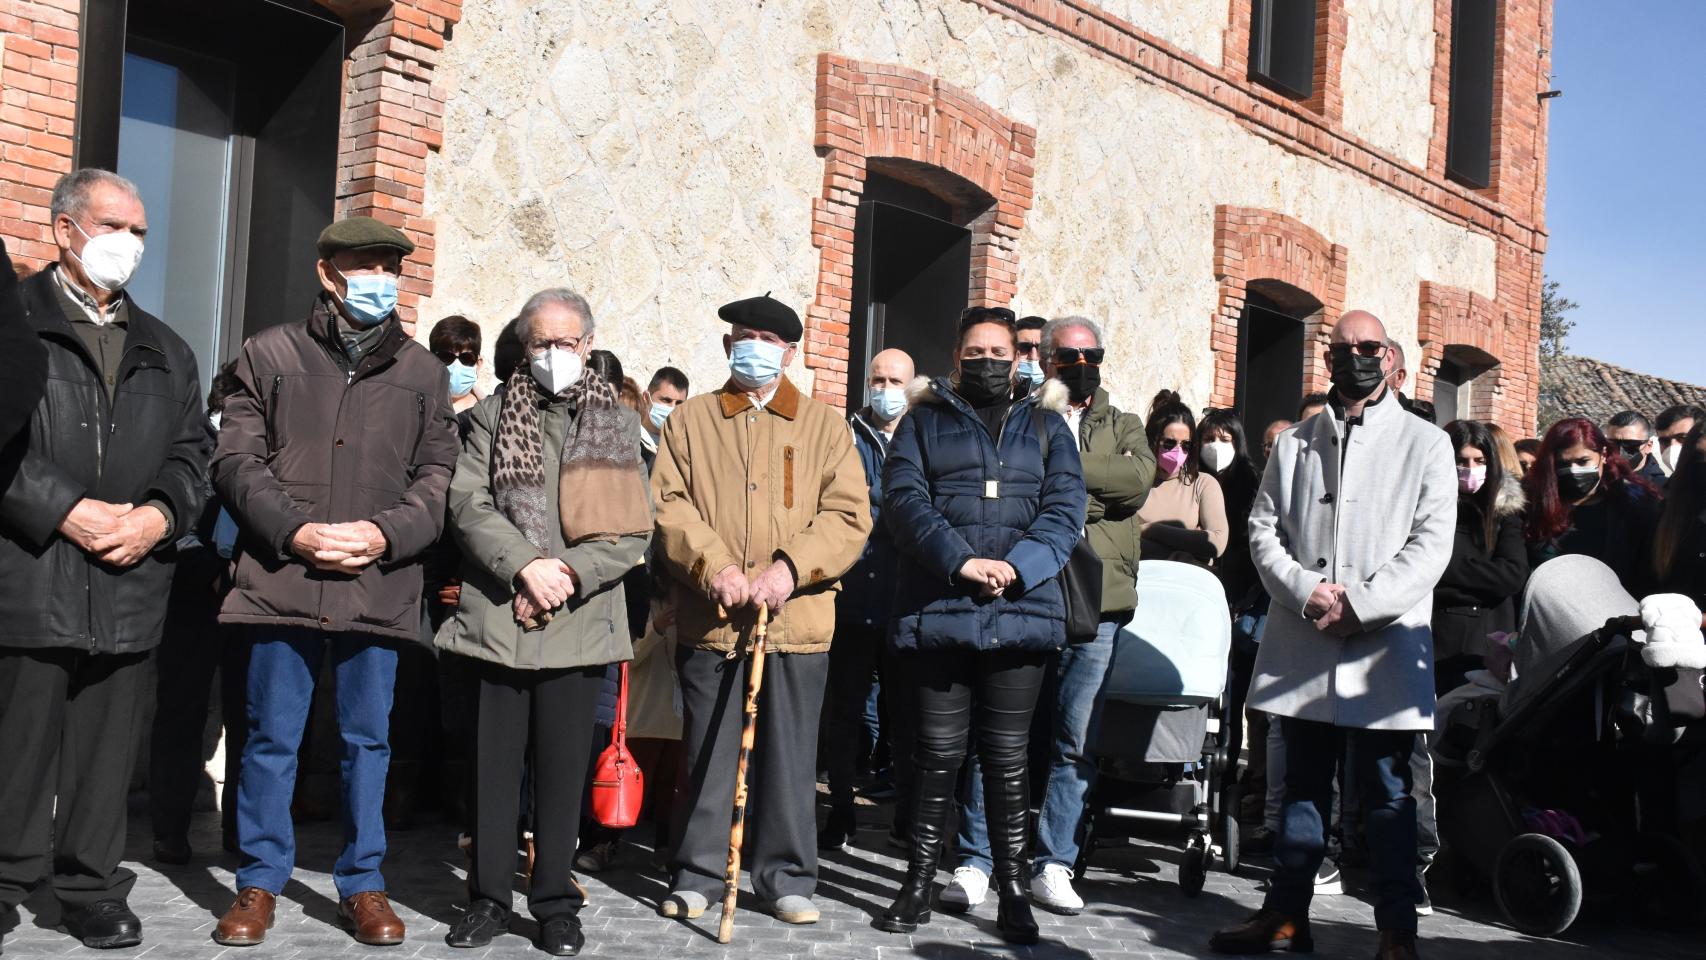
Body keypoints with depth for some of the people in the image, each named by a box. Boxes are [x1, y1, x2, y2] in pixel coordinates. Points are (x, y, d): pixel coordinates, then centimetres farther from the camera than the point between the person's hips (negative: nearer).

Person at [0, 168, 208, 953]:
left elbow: (192, 449, 16)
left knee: (107, 744, 8)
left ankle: (93, 888, 17)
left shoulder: (166, 351, 20)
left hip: (131, 580, 4)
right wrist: (66, 511, -13)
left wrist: (160, 514, -3)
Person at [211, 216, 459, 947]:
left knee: (369, 738, 8)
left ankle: (362, 884, 19)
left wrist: (385, 532, -11)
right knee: (271, 737, 6)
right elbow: (237, 459, 2)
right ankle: (260, 882, 19)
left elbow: (436, 476, 7)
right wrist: (296, 530, -12)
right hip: (284, 577, -1)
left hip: (380, 584, 1)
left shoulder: (423, 372, 11)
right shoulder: (271, 353, 7)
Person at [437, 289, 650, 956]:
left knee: (564, 768, 5)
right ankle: (488, 899, 16)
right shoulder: (492, 416, 10)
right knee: (495, 763, 5)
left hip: (581, 622, 0)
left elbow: (634, 530, 2)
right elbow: (469, 503, -2)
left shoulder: (620, 425, 10)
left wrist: (568, 574, -11)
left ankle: (555, 904, 15)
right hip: (499, 618, 0)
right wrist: (526, 565, -15)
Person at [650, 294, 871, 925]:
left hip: (798, 617, 0)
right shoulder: (690, 421, 10)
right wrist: (714, 568, -14)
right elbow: (669, 506, 1)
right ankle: (697, 873, 19)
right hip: (709, 615, 0)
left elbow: (849, 516, 0)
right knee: (705, 752, 8)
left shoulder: (824, 426, 8)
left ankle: (788, 878, 17)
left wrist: (790, 569, -14)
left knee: (790, 754, 5)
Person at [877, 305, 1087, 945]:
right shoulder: (925, 420, 12)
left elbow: (1064, 508, 3)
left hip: (1022, 611, 1)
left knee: (1008, 756, 3)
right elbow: (904, 497, -2)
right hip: (937, 609, 0)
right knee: (938, 750, 3)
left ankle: (1011, 888, 12)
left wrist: (1017, 566, -14)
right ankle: (919, 884, 15)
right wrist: (961, 561, -17)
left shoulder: (1046, 425, 15)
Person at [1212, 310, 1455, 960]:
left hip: (1382, 648, -3)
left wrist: (1358, 603, -14)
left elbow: (1430, 545, -4)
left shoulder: (1426, 444, 5)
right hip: (1302, 646, 3)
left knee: (1385, 791, 0)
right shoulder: (1295, 444, 15)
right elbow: (1263, 529, 9)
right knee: (1303, 783, 11)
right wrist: (1305, 590, -9)